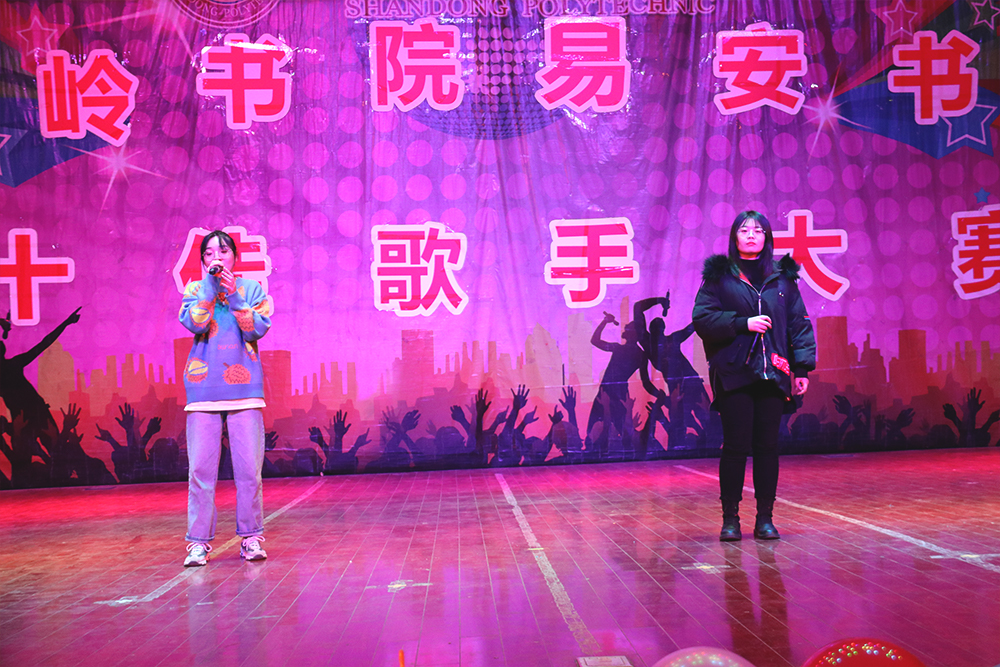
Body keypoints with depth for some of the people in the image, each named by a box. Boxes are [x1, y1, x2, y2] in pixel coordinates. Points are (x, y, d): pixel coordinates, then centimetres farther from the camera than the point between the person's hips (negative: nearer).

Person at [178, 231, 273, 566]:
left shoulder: (251, 288, 9)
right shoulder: (195, 290, 9)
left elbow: (259, 328, -5)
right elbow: (195, 324, -9)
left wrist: (235, 296, -11)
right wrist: (210, 285, -9)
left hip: (244, 387, 0)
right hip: (203, 388, 0)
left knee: (248, 468, -1)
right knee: (201, 468, -1)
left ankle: (251, 537, 10)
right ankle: (199, 541, 7)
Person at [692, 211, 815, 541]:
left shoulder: (783, 276, 13)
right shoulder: (719, 275, 5)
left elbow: (799, 323, 12)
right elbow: (702, 317, -3)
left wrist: (802, 367, 4)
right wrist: (743, 323, -12)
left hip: (773, 374, 3)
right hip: (733, 374, -2)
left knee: (768, 446, 3)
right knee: (736, 446, -3)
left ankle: (765, 518, 13)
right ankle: (730, 519, 8)